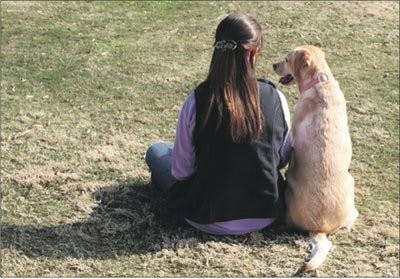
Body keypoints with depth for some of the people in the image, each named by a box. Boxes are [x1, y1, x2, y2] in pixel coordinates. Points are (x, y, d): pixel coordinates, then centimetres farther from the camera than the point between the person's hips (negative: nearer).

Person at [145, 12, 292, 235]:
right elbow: (284, 158, 1)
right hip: (266, 216, 3)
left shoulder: (197, 101, -20)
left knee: (156, 151, 20)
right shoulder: (275, 99, -14)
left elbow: (181, 172, -11)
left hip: (209, 221, -3)